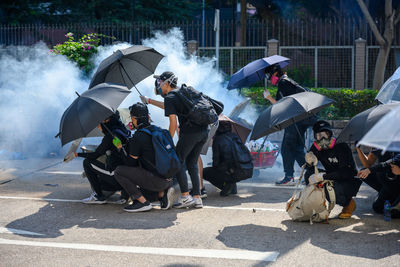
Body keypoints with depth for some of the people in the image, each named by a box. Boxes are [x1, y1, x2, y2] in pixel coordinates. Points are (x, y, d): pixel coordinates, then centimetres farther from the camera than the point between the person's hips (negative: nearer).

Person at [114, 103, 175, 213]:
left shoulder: (137, 137, -11)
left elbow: (130, 163, -1)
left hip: (157, 180, -8)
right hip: (168, 179, 8)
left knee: (119, 171, -3)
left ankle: (143, 202, -4)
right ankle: (163, 192, 12)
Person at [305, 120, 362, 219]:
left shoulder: (341, 147, -23)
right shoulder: (316, 148, -5)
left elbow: (345, 172, -30)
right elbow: (309, 168, 0)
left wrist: (324, 176, -33)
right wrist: (310, 163, -25)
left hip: (350, 181, -6)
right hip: (332, 178, 6)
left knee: (337, 189, -37)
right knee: (309, 174, -16)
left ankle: (349, 203, -3)